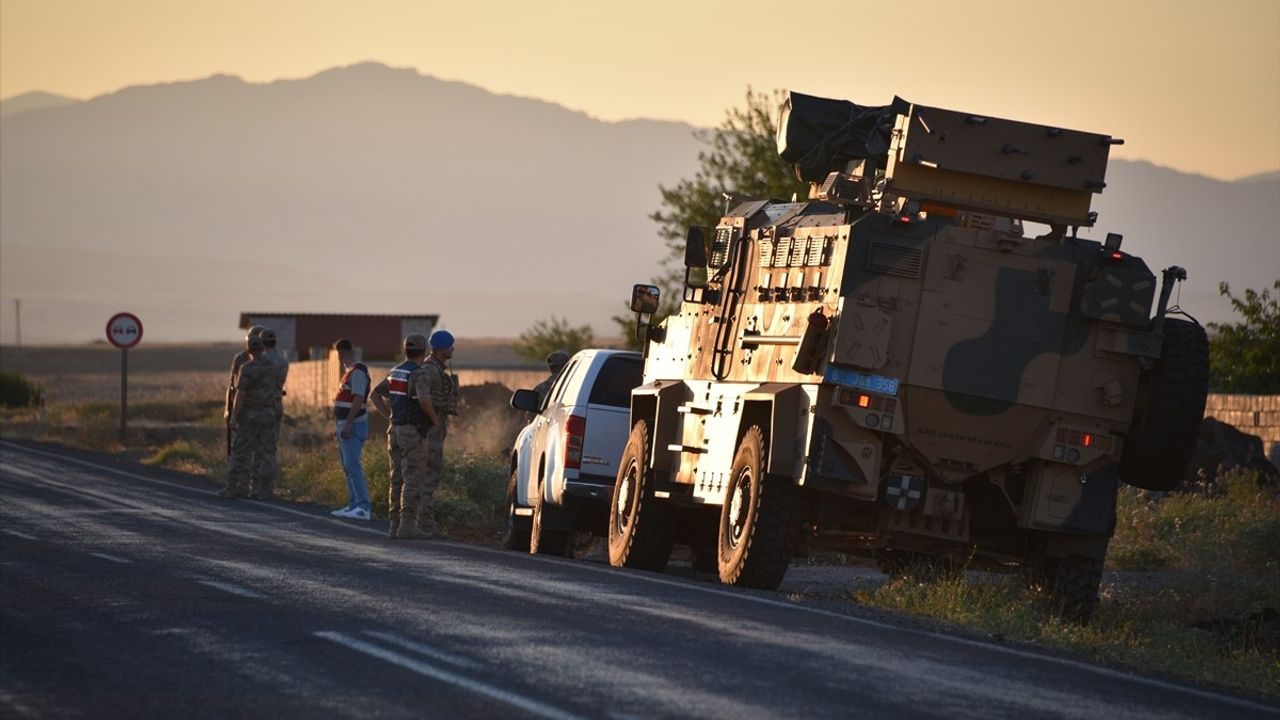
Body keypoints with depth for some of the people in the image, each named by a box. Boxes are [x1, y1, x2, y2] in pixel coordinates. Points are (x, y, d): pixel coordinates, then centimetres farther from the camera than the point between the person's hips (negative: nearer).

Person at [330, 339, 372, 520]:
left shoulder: (358, 372, -16)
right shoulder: (350, 371, 14)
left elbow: (358, 400, -22)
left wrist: (347, 425, -25)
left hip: (353, 424, -10)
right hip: (346, 425, 10)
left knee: (352, 465, -15)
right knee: (348, 466, 11)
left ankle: (363, 508, -18)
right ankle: (354, 505, 13)